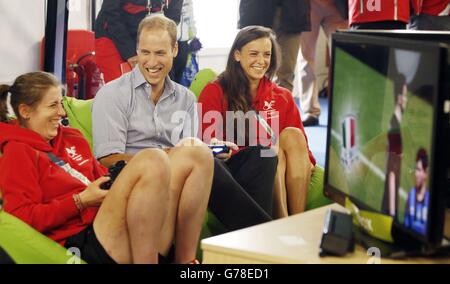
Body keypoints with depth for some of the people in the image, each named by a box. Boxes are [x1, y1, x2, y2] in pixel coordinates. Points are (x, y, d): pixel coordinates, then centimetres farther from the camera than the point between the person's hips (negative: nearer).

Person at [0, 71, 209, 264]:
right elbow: (21, 217, -7)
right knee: (153, 160, -27)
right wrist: (80, 201, -9)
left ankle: (185, 261, -13)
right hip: (84, 240, -8)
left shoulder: (71, 138, 26)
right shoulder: (17, 151, 4)